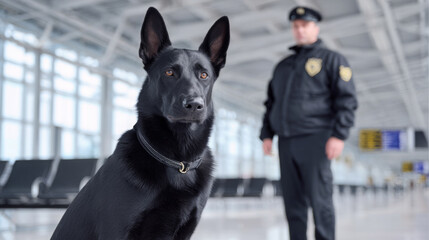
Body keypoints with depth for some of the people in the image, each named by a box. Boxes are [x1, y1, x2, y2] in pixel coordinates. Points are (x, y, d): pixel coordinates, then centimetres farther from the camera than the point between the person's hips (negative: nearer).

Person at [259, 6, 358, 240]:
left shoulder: (332, 59, 5)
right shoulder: (283, 65, 22)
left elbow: (347, 100, -4)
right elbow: (271, 103, 24)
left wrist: (339, 135, -14)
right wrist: (266, 134, 13)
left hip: (314, 139, -5)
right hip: (286, 140, 6)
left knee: (319, 199, -7)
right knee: (293, 201, 5)